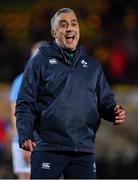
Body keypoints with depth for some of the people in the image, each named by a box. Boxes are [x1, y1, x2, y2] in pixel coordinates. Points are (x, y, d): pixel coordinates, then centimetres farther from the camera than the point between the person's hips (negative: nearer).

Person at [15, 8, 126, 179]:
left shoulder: (93, 66, 18)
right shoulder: (40, 62, 5)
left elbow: (105, 101, 19)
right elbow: (25, 104, 0)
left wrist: (114, 112, -5)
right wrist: (25, 135, -14)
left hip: (84, 149, 4)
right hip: (48, 148, -4)